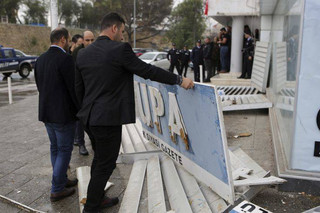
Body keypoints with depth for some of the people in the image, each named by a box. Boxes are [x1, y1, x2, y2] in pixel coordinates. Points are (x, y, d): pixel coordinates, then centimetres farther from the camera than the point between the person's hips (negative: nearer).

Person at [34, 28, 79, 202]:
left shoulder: (40, 59, 7)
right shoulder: (65, 58, -18)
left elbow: (40, 86, 12)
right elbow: (74, 87, -18)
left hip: (46, 112, 8)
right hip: (63, 114, -8)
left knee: (55, 148, 18)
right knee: (64, 150, 4)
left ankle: (62, 180, 33)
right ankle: (57, 190, 11)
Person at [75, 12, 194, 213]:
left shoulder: (83, 54, 6)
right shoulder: (120, 49, -15)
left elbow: (79, 89, 12)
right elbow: (148, 71, -14)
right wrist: (180, 80, -6)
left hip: (89, 117, 8)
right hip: (109, 119, -8)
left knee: (99, 159, 24)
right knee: (105, 166, 8)